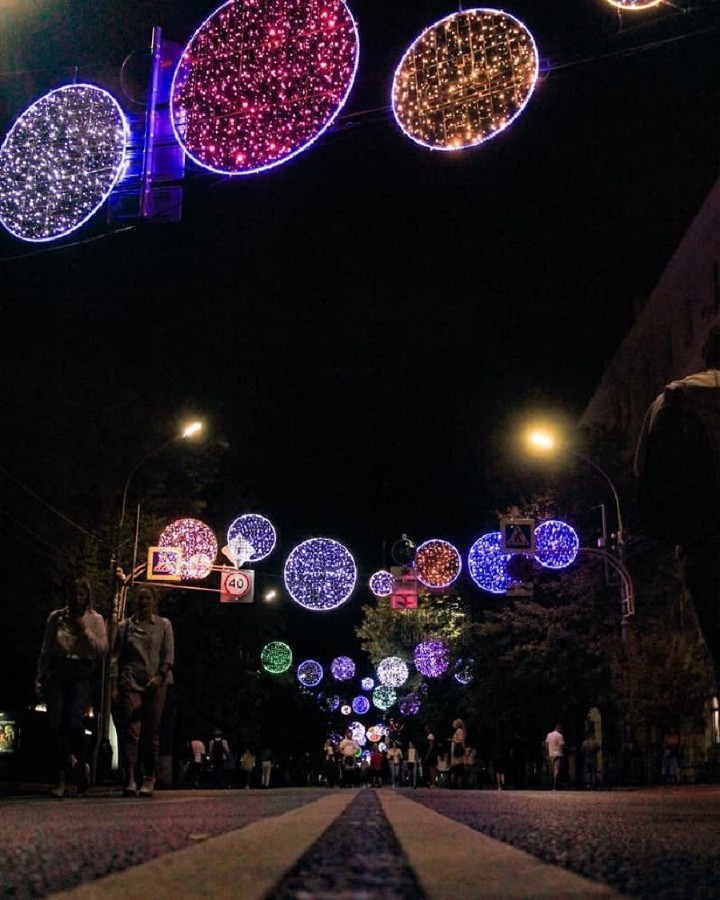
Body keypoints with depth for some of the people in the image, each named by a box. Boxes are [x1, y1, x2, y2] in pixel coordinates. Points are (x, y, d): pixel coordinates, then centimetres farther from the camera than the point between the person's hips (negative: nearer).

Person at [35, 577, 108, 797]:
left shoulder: (95, 620, 8)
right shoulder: (56, 617, 13)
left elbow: (103, 649, 0)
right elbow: (45, 650, 16)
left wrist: (85, 630, -8)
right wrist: (40, 677, 12)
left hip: (82, 673, -2)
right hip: (57, 672, 2)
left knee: (74, 723, -17)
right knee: (56, 725, -6)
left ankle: (82, 764, 10)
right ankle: (61, 779, 2)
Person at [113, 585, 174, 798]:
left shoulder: (164, 625, 12)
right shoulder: (125, 626, 13)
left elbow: (169, 655, 4)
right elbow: (116, 657, 9)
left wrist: (160, 676, -12)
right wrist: (114, 685, 0)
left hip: (156, 683, 0)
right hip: (130, 683, 0)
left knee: (152, 731, -1)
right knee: (130, 730, -11)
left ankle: (149, 779, 6)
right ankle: (130, 779, -14)